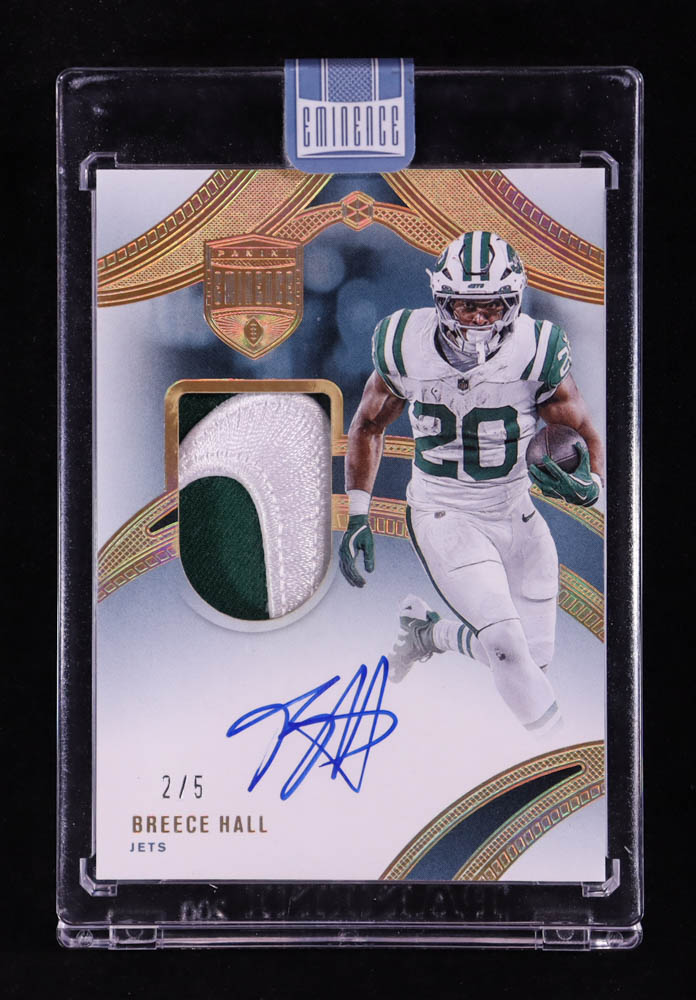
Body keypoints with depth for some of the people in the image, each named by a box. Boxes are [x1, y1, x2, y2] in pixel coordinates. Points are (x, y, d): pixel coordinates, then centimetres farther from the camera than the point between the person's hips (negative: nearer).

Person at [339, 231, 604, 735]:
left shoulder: (536, 351, -16)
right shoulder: (409, 348, -14)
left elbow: (587, 438, -7)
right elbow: (367, 426, 4)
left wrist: (588, 484, -31)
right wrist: (357, 518, 0)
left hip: (516, 514, 3)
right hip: (444, 516, -2)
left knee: (536, 655, 6)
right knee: (505, 642, -20)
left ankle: (430, 631, 31)